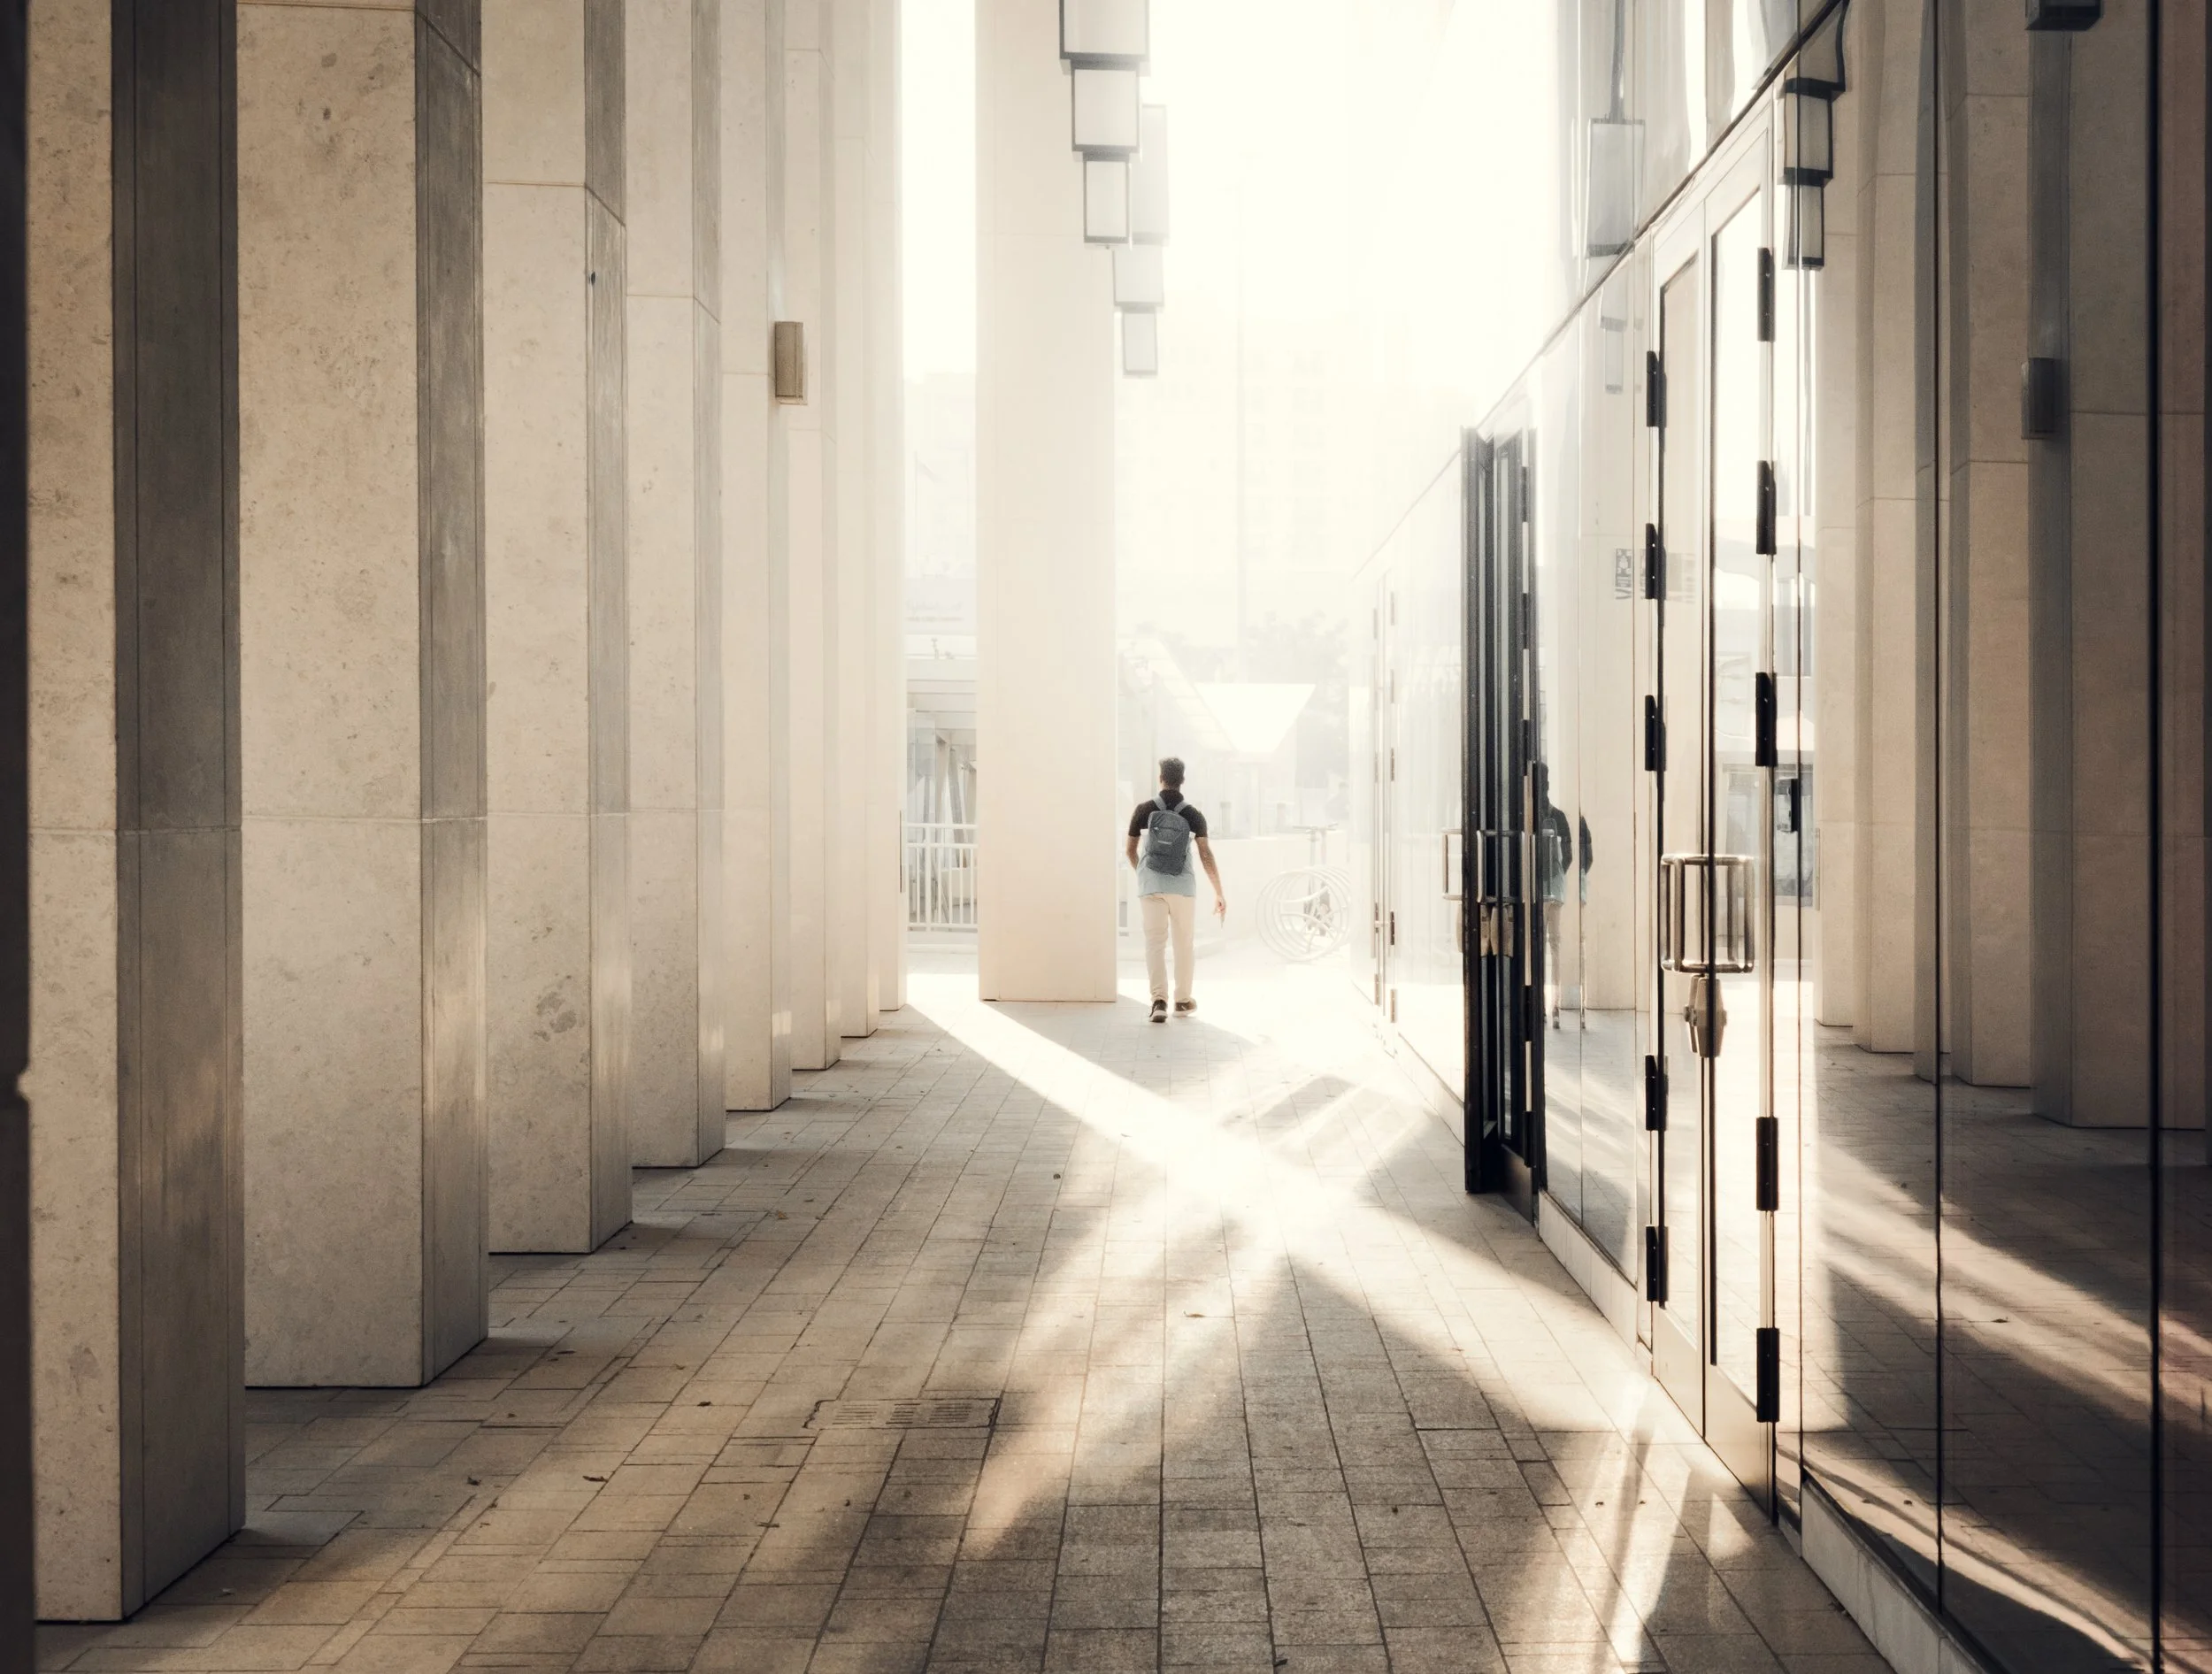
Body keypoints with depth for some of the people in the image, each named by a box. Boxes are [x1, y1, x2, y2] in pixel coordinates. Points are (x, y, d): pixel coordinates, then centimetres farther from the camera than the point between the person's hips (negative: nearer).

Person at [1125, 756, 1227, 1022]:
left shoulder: (1144, 810, -4)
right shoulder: (1194, 816, -4)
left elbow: (1131, 851, 5)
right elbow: (1206, 856, -10)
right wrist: (1219, 893, -5)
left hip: (1151, 885, 0)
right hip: (1182, 885, 0)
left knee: (1155, 942, 0)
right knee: (1183, 942, 15)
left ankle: (1159, 1000, -16)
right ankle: (1182, 1001, 23)